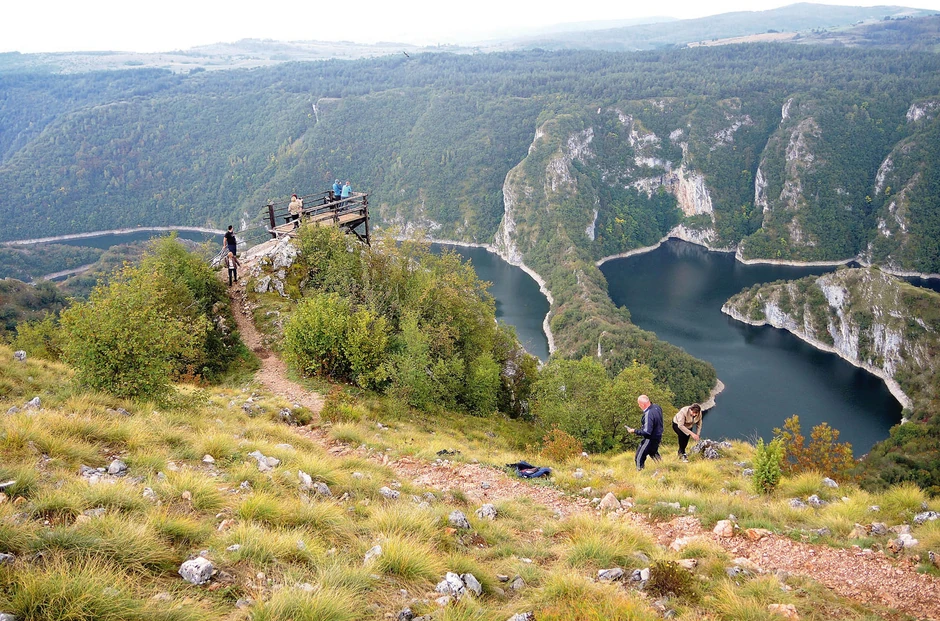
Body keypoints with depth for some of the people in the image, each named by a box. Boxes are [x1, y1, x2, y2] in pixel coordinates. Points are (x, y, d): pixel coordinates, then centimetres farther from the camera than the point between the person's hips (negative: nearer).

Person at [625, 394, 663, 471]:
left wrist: (634, 431, -22)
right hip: (658, 435, 9)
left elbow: (647, 432, -32)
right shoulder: (656, 407, -5)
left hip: (651, 439, -9)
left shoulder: (648, 414, -32)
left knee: (639, 458, 1)